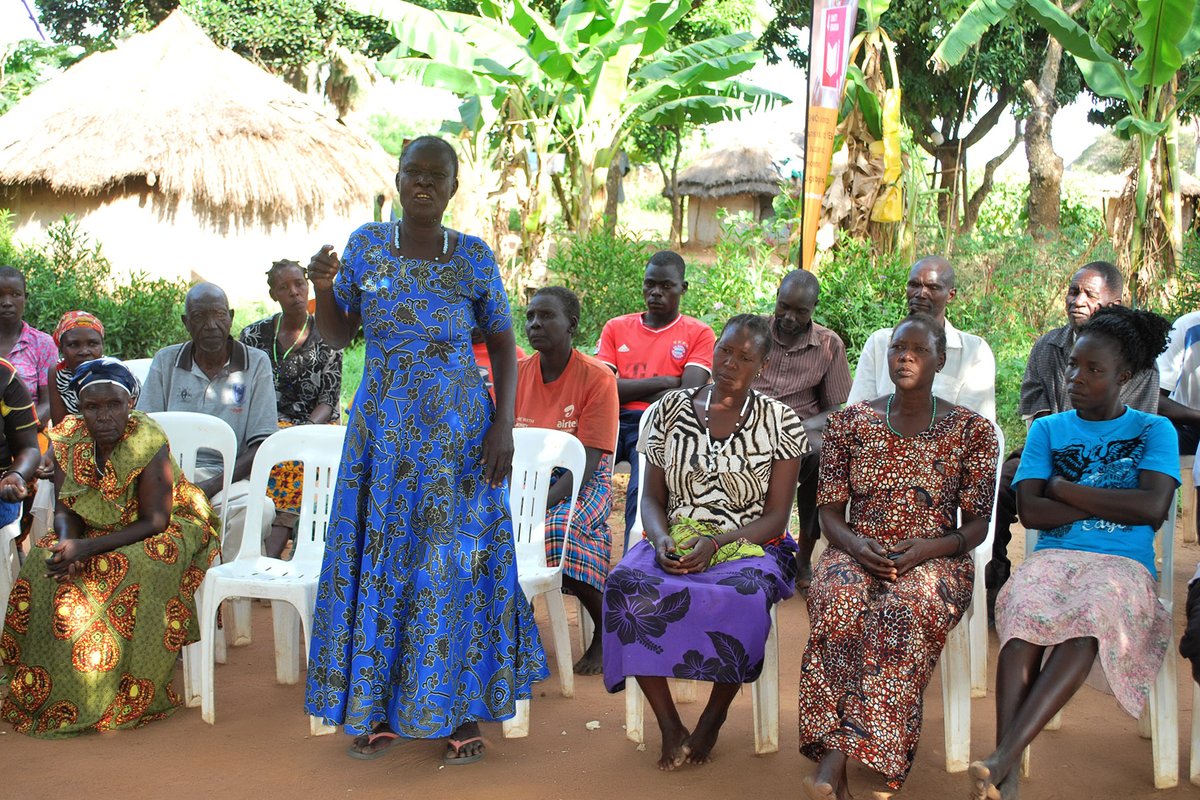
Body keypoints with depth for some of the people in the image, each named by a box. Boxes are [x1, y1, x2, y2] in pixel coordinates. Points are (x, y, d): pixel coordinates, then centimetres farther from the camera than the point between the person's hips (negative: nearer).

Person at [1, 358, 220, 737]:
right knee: (43, 563, -19)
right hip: (100, 530, 5)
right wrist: (66, 541, -28)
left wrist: (86, 548, -32)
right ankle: (41, 684, -7)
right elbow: (67, 510, -4)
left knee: (128, 571, -34)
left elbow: (154, 523, -24)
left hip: (168, 534, -5)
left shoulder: (148, 443, -25)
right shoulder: (68, 440, -9)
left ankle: (115, 694, -19)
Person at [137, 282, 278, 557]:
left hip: (229, 475, -1)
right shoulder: (166, 361, 13)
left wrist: (211, 487, -15)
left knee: (258, 509, -34)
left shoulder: (256, 363, 5)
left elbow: (261, 446, -1)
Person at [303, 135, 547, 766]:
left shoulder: (475, 257, -1)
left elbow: (503, 345, 2)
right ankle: (379, 710, 18)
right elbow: (336, 336, 7)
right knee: (379, 559, 5)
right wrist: (322, 287, -12)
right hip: (383, 427, 2)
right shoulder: (365, 245, 3)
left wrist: (503, 426, -8)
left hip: (457, 429, -2)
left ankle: (462, 713, 13)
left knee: (457, 562, 1)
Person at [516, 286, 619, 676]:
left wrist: (541, 504, -30)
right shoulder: (515, 374, 5)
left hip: (583, 484, -4)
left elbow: (585, 464, -16)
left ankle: (606, 631, -10)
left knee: (560, 529, -36)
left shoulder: (597, 377, -10)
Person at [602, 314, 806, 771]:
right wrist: (663, 539, -12)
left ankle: (713, 719, -12)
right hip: (675, 541, 2)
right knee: (625, 586, -30)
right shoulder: (671, 409, 9)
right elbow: (652, 497, 10)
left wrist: (715, 544, -17)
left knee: (743, 597, -37)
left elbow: (776, 516, -2)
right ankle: (669, 724, -18)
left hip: (748, 545, -2)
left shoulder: (780, 422, 2)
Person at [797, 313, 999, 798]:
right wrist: (855, 544, -12)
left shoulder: (972, 430, 8)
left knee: (901, 610, -38)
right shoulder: (850, 422, 12)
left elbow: (977, 525, 6)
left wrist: (928, 548, -15)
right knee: (839, 602, -36)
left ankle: (834, 758, -40)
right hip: (856, 553, 1)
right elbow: (829, 511, 11)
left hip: (934, 559, -1)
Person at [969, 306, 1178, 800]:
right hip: (1053, 557, 2)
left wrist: (1061, 488, -1)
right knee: (1025, 616, -35)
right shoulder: (1047, 430, 18)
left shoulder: (1155, 431, 13)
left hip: (1122, 564, -1)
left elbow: (1153, 507, -5)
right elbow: (1030, 511, 4)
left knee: (1089, 620, -38)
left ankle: (1002, 759, -47)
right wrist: (1113, 503, -3)